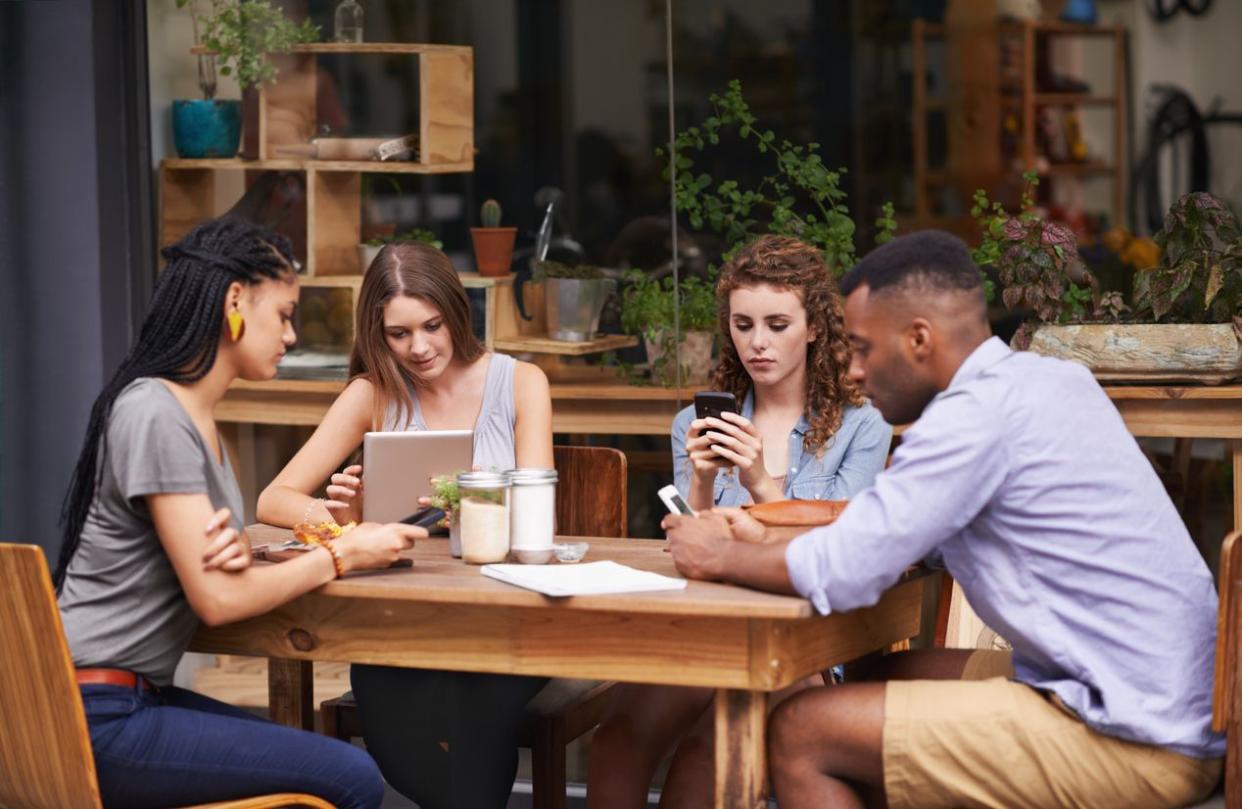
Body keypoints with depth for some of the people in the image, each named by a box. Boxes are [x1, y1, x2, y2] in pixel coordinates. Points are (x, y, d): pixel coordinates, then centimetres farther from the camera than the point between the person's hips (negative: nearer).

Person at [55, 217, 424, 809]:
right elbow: (218, 599, -19)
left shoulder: (195, 414, 13)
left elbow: (217, 569, 13)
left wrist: (236, 551, -11)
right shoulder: (154, 415, -17)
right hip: (98, 717, -10)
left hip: (138, 695, 10)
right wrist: (344, 554, -8)